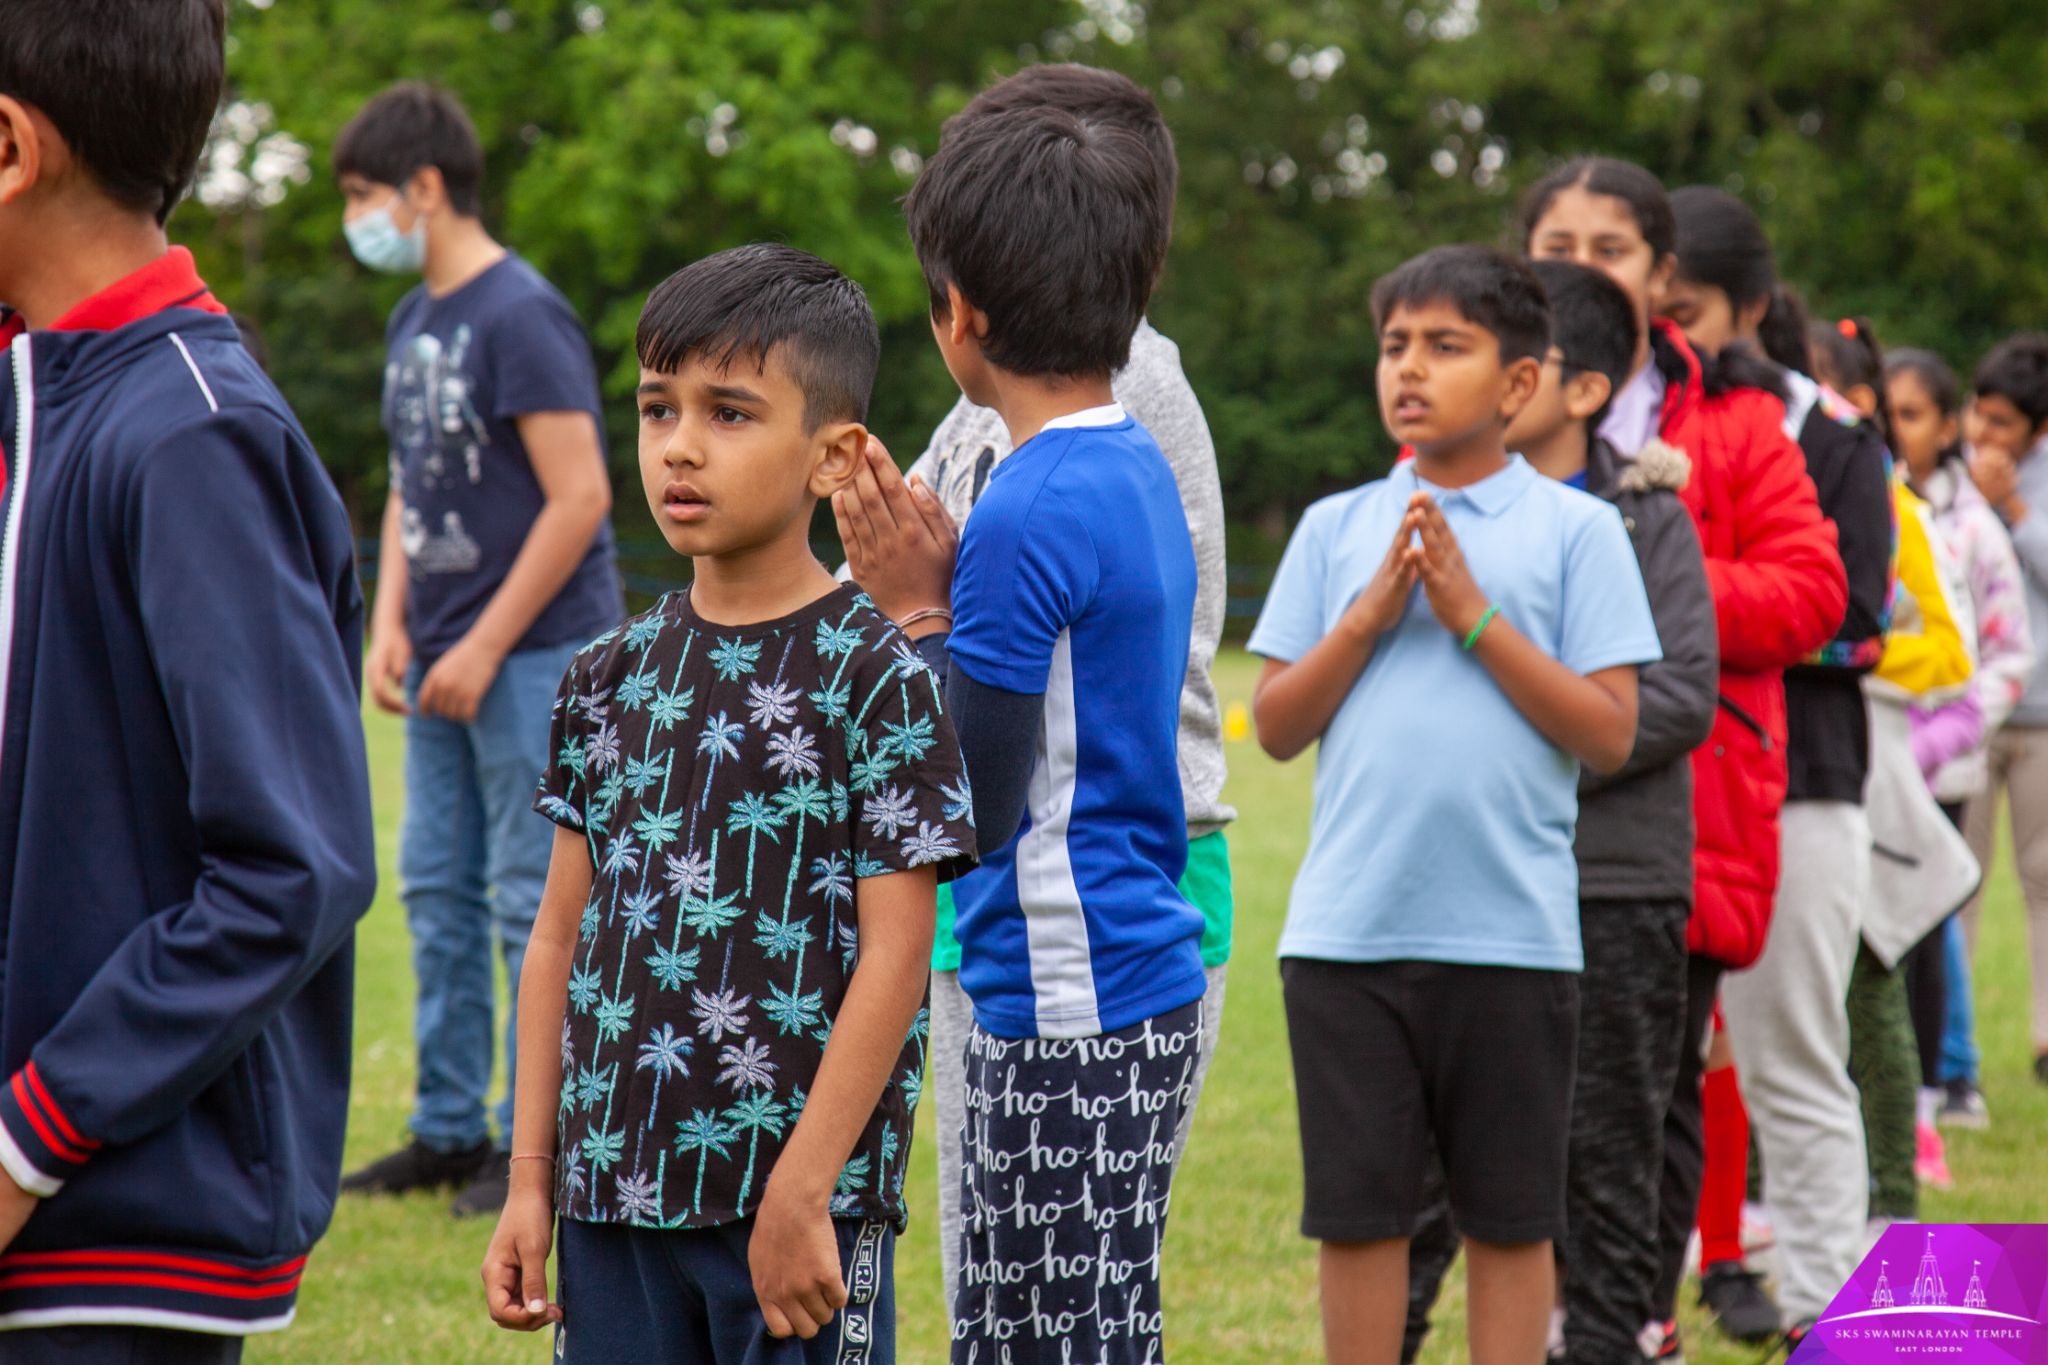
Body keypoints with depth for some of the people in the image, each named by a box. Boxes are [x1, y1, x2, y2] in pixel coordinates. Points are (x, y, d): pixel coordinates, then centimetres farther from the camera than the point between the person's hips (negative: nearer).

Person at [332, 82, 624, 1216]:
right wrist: (390, 625, 6)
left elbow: (580, 497, -18)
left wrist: (484, 647, -16)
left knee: (532, 903, -4)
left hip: (535, 655, -9)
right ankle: (449, 1130, 20)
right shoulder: (412, 324, 12)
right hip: (446, 659, 9)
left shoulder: (520, 316, -14)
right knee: (436, 890, 12)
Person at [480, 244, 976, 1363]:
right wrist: (530, 1180, 9)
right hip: (613, 1189, 5)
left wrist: (803, 1191, -14)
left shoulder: (875, 674, -6)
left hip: (796, 1199, -5)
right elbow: (563, 932, 13)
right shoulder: (612, 675, 10)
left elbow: (894, 955, -10)